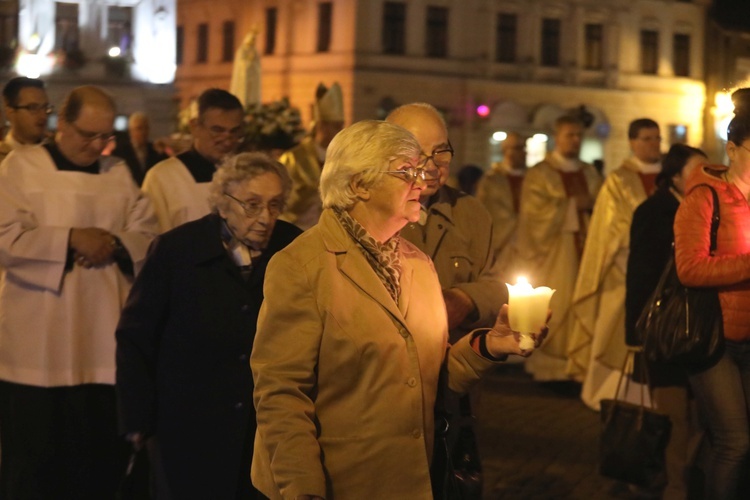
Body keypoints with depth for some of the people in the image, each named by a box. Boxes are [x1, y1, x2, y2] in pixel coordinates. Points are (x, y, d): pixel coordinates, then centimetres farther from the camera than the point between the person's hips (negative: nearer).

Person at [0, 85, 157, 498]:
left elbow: (149, 240, 6)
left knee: (101, 462, 7)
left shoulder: (120, 175, 11)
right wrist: (70, 239, -17)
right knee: (35, 464, 3)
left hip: (104, 346, 3)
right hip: (37, 346, -3)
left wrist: (116, 243, -15)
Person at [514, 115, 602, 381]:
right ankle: (551, 366, 0)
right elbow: (536, 212, -11)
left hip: (586, 247, 5)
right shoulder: (540, 174, -1)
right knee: (554, 308, -6)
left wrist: (592, 205, -6)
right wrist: (573, 205, -10)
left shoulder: (590, 174, 15)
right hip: (554, 250, -5)